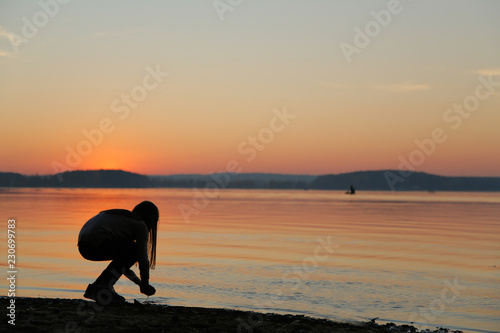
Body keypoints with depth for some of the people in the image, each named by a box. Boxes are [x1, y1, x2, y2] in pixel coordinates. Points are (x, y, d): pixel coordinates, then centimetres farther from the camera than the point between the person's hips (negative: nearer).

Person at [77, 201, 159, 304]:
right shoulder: (140, 225, 8)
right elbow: (143, 258, 6)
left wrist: (138, 282, 42)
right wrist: (145, 284, 19)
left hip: (83, 244, 9)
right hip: (97, 244, -9)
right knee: (135, 250, 0)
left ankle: (95, 288, 13)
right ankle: (102, 288, -9)